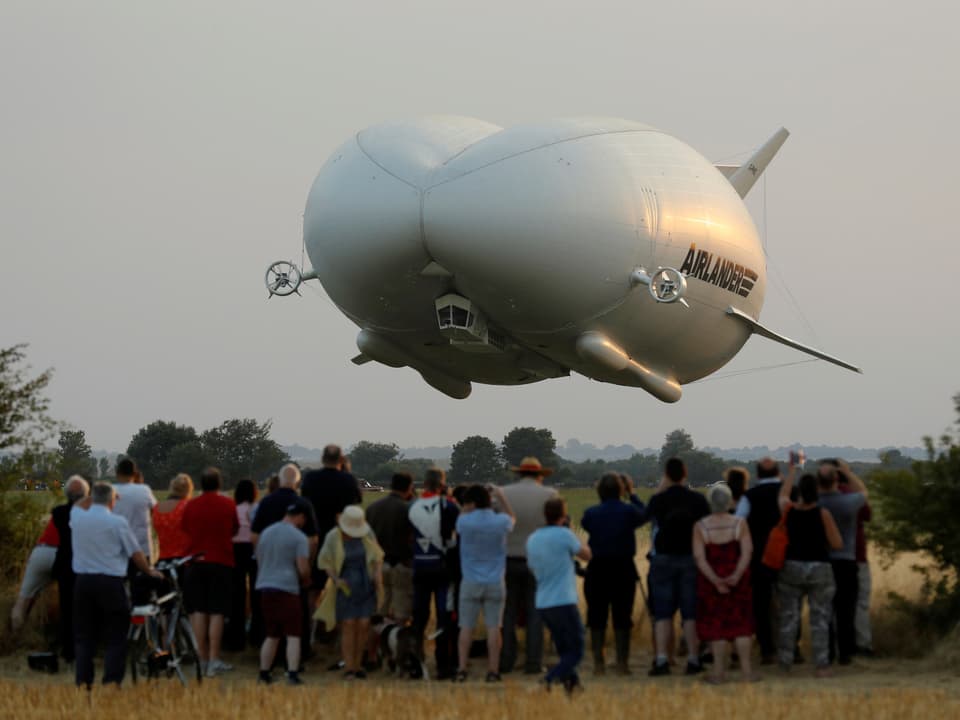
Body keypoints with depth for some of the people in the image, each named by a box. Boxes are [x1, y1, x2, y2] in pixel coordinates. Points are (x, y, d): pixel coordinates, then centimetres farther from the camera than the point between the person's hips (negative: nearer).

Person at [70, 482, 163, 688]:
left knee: (84, 636, 10)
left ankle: (83, 683, 7)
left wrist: (96, 495, 30)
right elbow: (136, 554, -1)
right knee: (115, 638, 2)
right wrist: (150, 572, 14)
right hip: (110, 583, -4)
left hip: (83, 581, 4)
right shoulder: (117, 522, -8)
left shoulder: (78, 518, 3)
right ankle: (111, 683, -5)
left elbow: (79, 505, 30)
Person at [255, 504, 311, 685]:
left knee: (272, 635, 15)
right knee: (293, 636, -2)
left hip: (265, 588, 6)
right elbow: (303, 569, -11)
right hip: (287, 589, -6)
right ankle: (292, 674, -11)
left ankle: (264, 674, 14)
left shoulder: (266, 533, 14)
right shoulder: (299, 537, -6)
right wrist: (306, 580, 9)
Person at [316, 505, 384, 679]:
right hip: (345, 586, -2)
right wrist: (336, 579, -14)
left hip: (366, 584, 2)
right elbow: (324, 561, -2)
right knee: (348, 624, -5)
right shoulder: (333, 537, -9)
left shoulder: (368, 534, -4)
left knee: (364, 624, -1)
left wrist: (378, 575, -6)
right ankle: (348, 667, -2)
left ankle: (357, 665, 10)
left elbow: (377, 556, 8)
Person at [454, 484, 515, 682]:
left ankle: (462, 669, 3)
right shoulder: (501, 522, -6)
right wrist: (500, 496, 14)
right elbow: (512, 518, 18)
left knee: (466, 627, 6)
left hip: (471, 582, -1)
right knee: (493, 627, 3)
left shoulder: (464, 522, -11)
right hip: (495, 582, 1)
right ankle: (493, 671, 1)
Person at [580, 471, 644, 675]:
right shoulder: (628, 511, -8)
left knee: (596, 619, 7)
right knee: (622, 619, 6)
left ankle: (598, 663, 6)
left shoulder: (591, 513, -6)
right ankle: (622, 663, 6)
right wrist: (632, 495, 21)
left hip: (598, 569, 0)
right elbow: (644, 515, 11)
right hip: (623, 569, 0)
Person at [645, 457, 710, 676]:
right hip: (691, 558, 1)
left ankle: (662, 659, -6)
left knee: (663, 612, 3)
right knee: (691, 612, 4)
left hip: (663, 559, -1)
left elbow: (644, 516, 12)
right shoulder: (697, 500, -3)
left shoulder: (658, 500, -7)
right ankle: (693, 660, 2)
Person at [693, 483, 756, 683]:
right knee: (741, 623, 7)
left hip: (710, 580, -1)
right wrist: (737, 575, -18)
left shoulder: (700, 526, -6)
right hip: (738, 580, 1)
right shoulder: (739, 523, -5)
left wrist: (715, 581, -16)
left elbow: (699, 557, -13)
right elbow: (747, 552, -14)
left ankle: (719, 671, 5)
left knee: (715, 624, 6)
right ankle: (746, 670, 5)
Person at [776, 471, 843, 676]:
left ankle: (785, 662, 10)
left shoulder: (789, 509, -3)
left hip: (791, 566, 2)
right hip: (819, 568, -2)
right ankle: (822, 665, -2)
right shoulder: (823, 514, -11)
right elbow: (837, 544, -6)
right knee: (819, 618, 1)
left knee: (788, 615, 9)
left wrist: (792, 471, 32)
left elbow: (783, 494, 21)